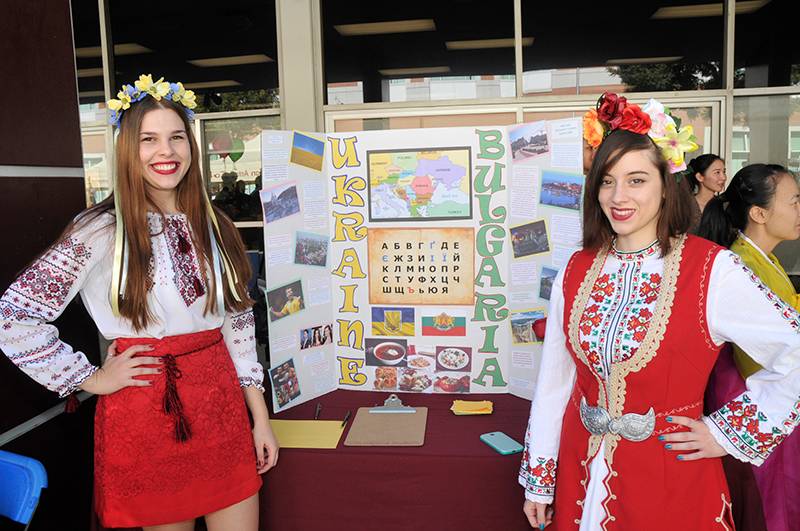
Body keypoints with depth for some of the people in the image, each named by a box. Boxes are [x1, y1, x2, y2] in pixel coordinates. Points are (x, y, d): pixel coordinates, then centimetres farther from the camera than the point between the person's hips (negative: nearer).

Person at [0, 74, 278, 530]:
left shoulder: (212, 226, 5)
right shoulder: (102, 231, -9)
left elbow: (239, 323, 7)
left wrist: (260, 418, 5)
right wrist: (91, 379, -6)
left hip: (222, 404, 4)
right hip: (144, 409, -3)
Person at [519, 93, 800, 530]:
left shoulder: (711, 270, -15)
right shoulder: (576, 271, -2)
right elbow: (554, 380, 2)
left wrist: (728, 433, -10)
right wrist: (538, 479, 5)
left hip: (670, 476, -3)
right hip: (583, 475, 4)